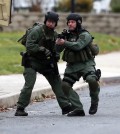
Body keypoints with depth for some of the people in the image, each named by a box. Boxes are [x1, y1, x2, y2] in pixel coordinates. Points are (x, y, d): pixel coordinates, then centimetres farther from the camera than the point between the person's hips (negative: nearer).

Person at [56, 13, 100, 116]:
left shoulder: (85, 35, -9)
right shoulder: (67, 35, 9)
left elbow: (78, 46, -27)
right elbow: (58, 50, 8)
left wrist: (64, 43, -22)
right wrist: (58, 43, -12)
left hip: (86, 64, -6)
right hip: (72, 65, 6)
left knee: (92, 80, -30)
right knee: (65, 85, -11)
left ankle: (94, 102, -3)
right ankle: (78, 109, -7)